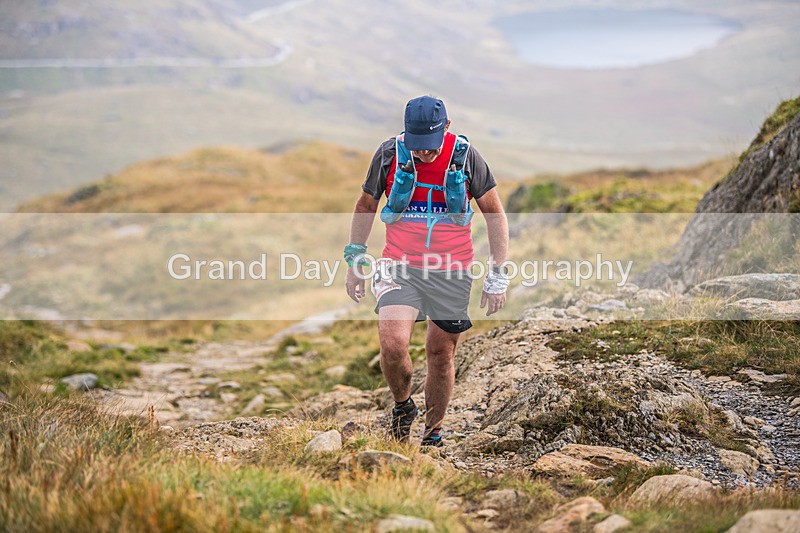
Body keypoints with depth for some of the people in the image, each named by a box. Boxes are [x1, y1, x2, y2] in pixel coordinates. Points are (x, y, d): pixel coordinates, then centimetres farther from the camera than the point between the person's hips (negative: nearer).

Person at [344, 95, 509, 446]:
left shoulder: (465, 155, -8)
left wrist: (498, 275, -3)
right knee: (392, 345, -19)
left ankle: (433, 434, 28)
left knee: (441, 355, 8)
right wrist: (355, 261, 10)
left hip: (452, 272, 0)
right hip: (399, 267, 0)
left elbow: (495, 213, 1)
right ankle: (403, 406, 11)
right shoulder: (389, 154, -6)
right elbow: (365, 206, 10)